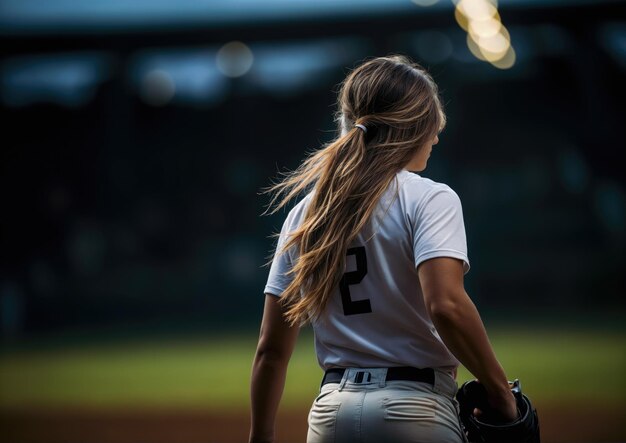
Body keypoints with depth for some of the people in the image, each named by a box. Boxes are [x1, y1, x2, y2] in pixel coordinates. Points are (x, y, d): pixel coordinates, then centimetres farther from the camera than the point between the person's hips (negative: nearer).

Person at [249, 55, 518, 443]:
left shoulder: (304, 213, 10)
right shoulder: (429, 199, -4)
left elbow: (272, 348, 9)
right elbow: (446, 306, -20)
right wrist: (501, 392, -11)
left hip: (332, 411, 5)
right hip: (416, 411, -5)